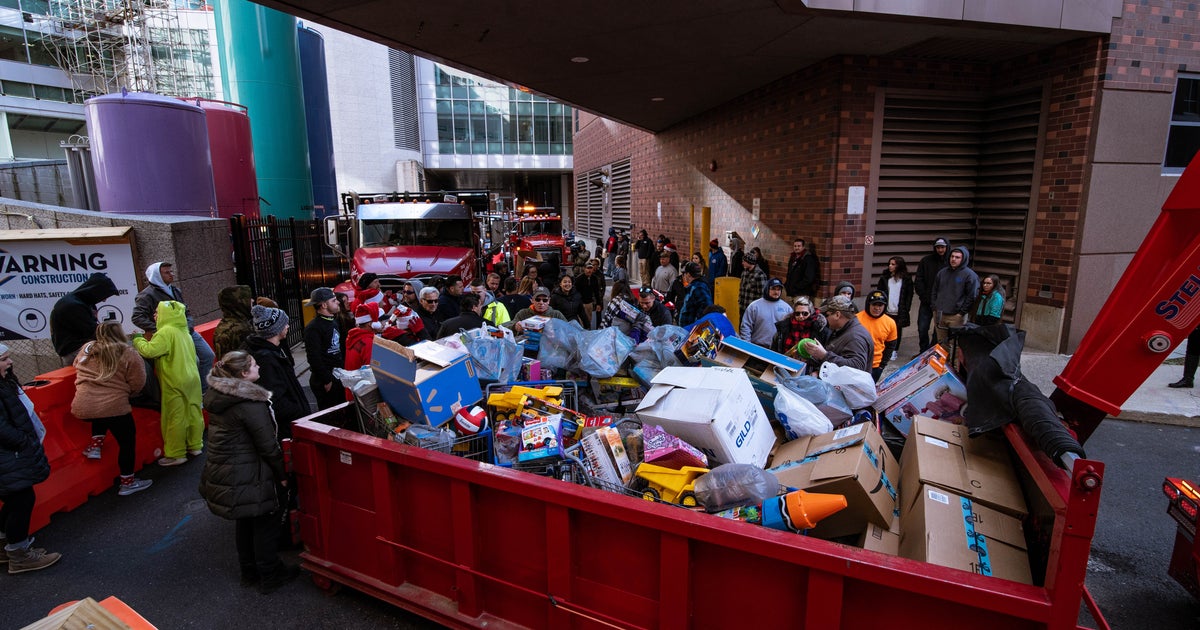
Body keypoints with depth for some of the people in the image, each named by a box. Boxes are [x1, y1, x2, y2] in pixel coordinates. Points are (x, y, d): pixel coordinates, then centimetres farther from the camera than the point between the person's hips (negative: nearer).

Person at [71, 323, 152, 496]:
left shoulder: (86, 349, 9)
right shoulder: (128, 353, -5)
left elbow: (76, 365, 27)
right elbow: (138, 384, -5)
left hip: (82, 408, 5)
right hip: (114, 407, -5)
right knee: (128, 442, 10)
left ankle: (95, 444, 20)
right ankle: (127, 483, 18)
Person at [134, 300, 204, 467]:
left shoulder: (166, 332, -13)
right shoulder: (184, 332, 12)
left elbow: (150, 351, -20)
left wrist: (138, 341, -2)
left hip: (175, 383, -8)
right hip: (192, 379, 8)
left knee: (175, 418, 1)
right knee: (193, 412, 13)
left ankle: (176, 454, 9)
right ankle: (195, 446, 24)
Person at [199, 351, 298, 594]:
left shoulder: (217, 396, 4)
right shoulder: (250, 403, -24)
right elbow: (267, 445, -21)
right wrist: (282, 474, -9)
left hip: (221, 472, 9)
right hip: (247, 477, -9)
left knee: (245, 522, 22)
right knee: (266, 522, 7)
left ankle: (249, 571, 37)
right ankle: (270, 576, 19)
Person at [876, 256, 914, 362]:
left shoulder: (906, 279, 1)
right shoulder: (884, 278, 5)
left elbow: (909, 295, 1)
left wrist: (906, 310, -5)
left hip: (899, 312, -1)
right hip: (886, 311, 1)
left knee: (897, 331, 8)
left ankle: (894, 351, 19)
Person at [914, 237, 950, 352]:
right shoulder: (926, 261, 4)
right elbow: (918, 281, 4)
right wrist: (925, 297, -5)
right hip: (926, 303, 2)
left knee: (939, 331, 4)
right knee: (922, 329, 2)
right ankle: (924, 352, 16)